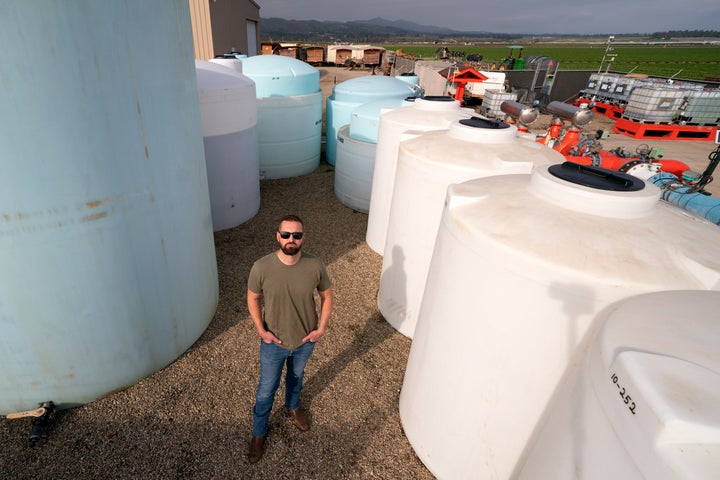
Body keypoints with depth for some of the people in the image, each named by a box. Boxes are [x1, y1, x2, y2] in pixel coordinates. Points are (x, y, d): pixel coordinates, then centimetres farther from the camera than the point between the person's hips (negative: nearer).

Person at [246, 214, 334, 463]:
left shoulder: (315, 266, -21)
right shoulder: (261, 267, -25)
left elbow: (327, 296, -4)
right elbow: (253, 298, -6)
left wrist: (321, 327, -7)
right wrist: (261, 330, -11)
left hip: (305, 340, 2)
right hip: (274, 342, -1)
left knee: (296, 376, 30)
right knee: (267, 389, 18)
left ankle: (293, 407, 62)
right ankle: (259, 432, 47)